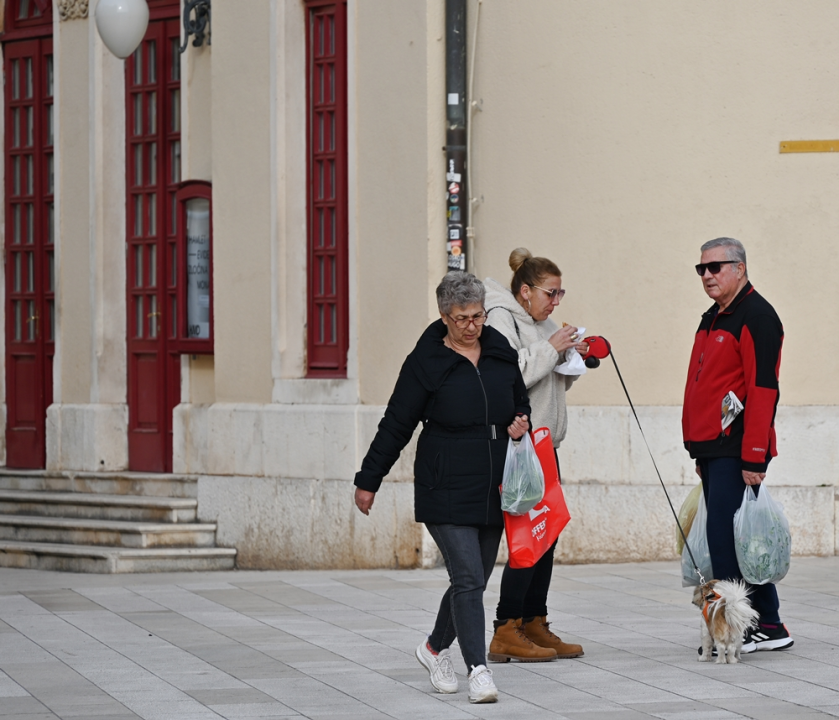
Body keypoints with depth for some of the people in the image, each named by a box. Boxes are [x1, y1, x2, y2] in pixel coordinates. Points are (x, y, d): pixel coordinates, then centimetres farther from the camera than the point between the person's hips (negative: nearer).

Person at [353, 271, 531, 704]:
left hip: (492, 490, 5)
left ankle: (435, 648, 35)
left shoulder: (501, 354, 7)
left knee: (475, 579, 13)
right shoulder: (426, 362, -7)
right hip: (446, 491, -5)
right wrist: (368, 481, 3)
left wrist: (521, 422, 0)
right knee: (468, 578, -13)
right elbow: (396, 425, -1)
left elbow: (520, 403, 24)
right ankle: (478, 670, -11)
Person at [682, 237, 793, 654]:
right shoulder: (713, 319, 19)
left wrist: (754, 457, -22)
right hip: (712, 447, 10)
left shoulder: (756, 316, -11)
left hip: (737, 449, -10)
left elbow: (762, 389, -18)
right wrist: (699, 452, 20)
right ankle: (768, 626, 15)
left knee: (726, 534, -11)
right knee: (728, 535, 10)